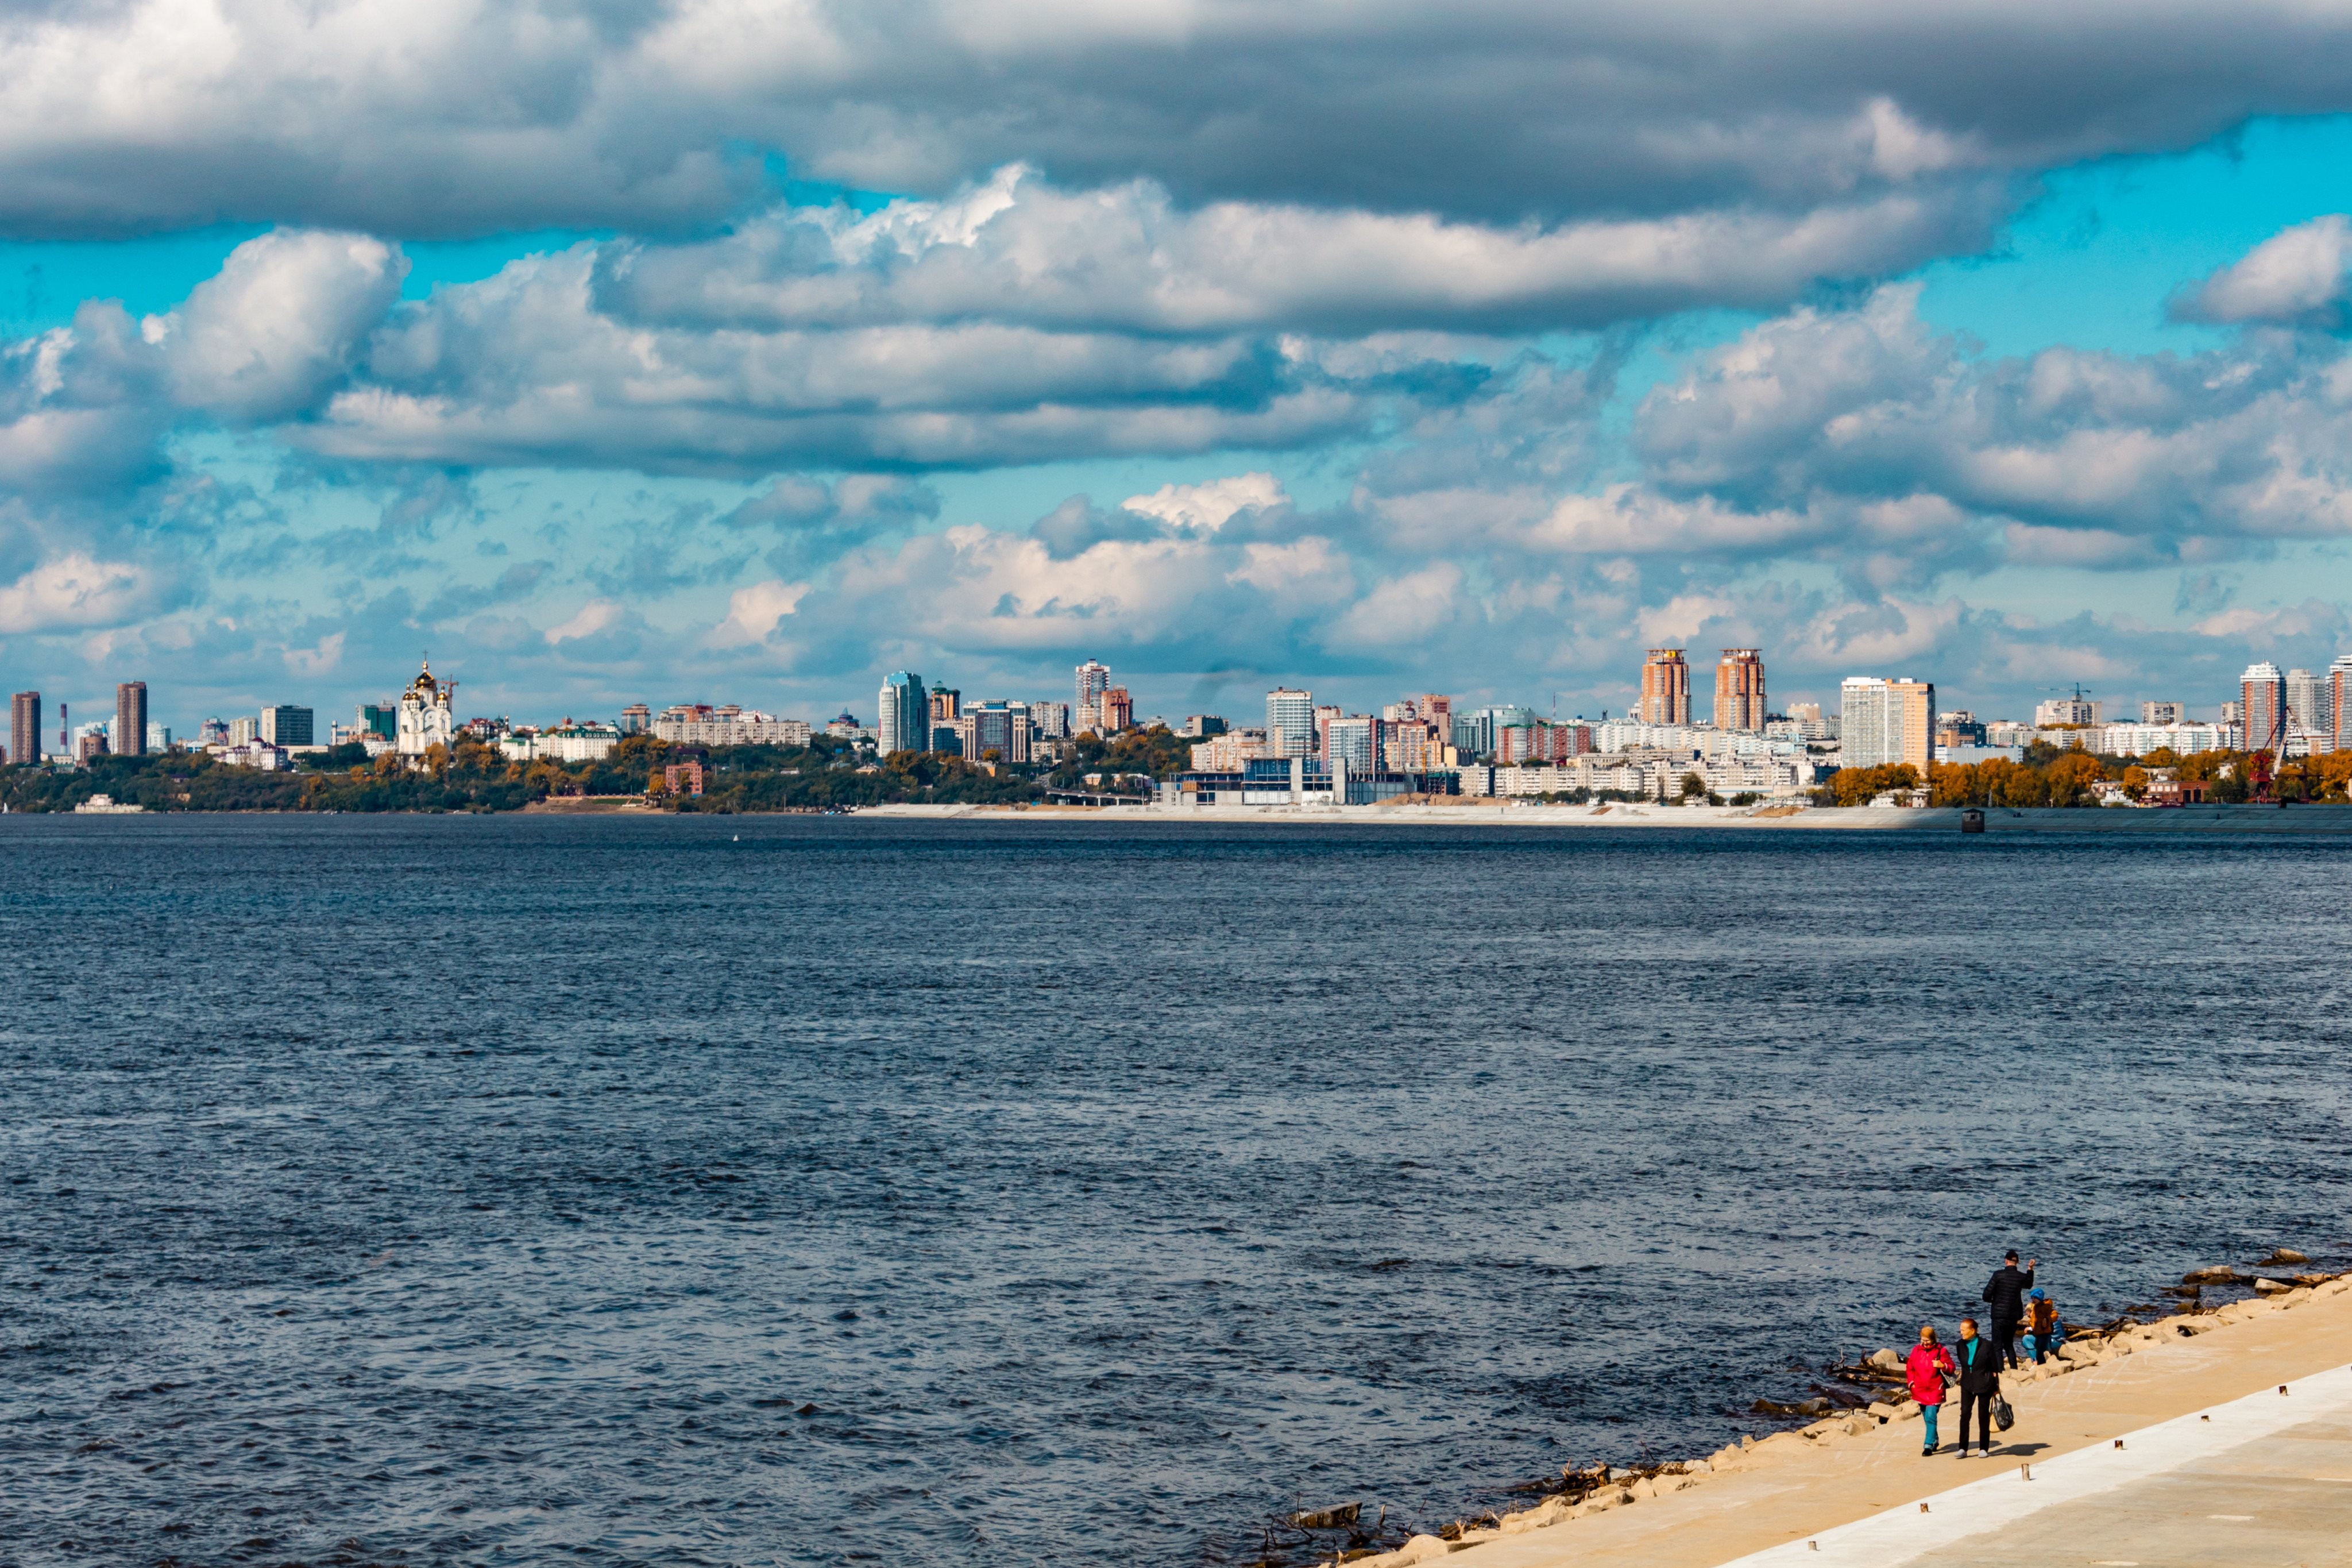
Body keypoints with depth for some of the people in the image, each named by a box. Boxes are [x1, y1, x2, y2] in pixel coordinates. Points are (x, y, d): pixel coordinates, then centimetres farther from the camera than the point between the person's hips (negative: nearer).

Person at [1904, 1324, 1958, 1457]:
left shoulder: (1941, 1351, -5)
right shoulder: (1916, 1350, 6)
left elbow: (1952, 1369, -1)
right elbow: (1909, 1368, 17)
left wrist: (1942, 1366, -21)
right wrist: (1911, 1382, 5)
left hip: (1935, 1391, -5)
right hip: (1920, 1391, 5)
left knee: (1931, 1418, -15)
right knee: (1927, 1419, 15)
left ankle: (1928, 1446, -17)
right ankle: (1934, 1442, 32)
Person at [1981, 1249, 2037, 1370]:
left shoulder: (1999, 1275, -13)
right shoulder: (2021, 1277, 0)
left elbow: (1986, 1296, -13)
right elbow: (2029, 1285, 26)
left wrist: (1993, 1301, 8)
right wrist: (2030, 1269, 28)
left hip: (1999, 1315, -5)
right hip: (2014, 1316, 5)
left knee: (1997, 1346, -2)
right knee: (2009, 1344, 20)